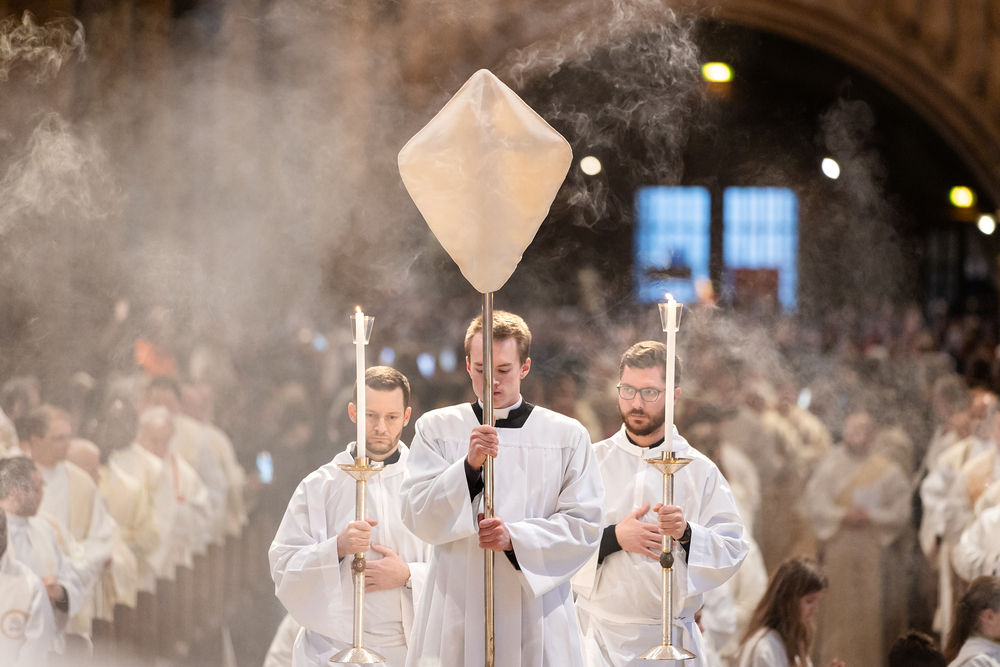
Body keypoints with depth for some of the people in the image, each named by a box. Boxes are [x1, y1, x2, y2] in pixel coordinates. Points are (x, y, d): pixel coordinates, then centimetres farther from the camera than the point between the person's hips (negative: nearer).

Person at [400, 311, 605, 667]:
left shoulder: (567, 435, 6)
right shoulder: (436, 428, 7)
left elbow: (585, 525, 0)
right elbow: (418, 517, -2)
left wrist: (516, 538, -15)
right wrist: (469, 465, -16)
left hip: (536, 611, 0)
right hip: (458, 608, 0)